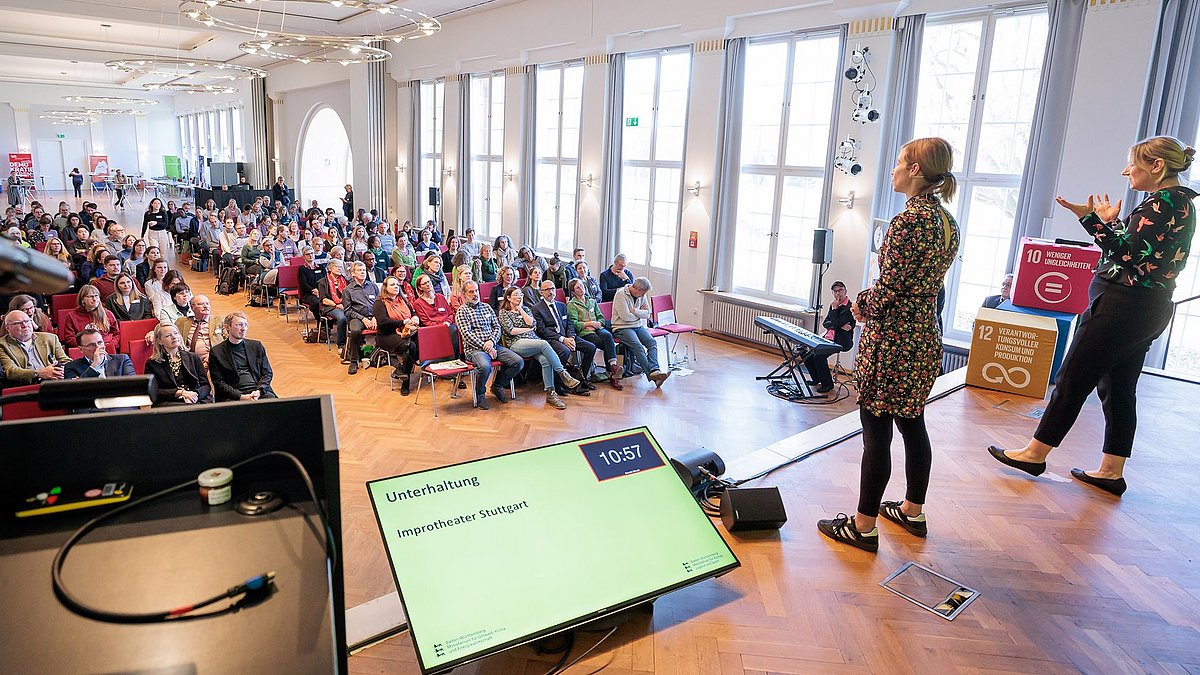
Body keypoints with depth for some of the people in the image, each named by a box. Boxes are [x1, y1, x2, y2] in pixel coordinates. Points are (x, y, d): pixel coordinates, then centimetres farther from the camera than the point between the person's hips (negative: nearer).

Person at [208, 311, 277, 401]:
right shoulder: (216, 352, 8)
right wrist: (240, 397, -13)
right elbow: (219, 383, 2)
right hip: (233, 396, -2)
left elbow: (267, 373, 13)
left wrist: (259, 391, -6)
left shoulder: (256, 346, 17)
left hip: (259, 390, 3)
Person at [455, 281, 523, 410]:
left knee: (518, 362, -14)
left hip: (493, 345, 6)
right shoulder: (462, 311, 2)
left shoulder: (486, 307, 19)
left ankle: (498, 386, 10)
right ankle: (479, 394, -6)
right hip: (474, 348, -6)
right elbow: (467, 334, -9)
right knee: (485, 367, -38)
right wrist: (485, 347, -15)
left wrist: (492, 341, -7)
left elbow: (497, 327, 13)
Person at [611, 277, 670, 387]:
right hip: (622, 328, -6)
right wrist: (640, 314, -1)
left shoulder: (642, 295, 10)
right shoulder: (620, 294, -12)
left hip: (638, 326, 7)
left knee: (652, 342, -20)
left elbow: (647, 314, 6)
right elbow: (625, 316, -17)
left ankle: (654, 371, -36)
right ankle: (651, 375, -30)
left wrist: (634, 311, -12)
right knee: (638, 347, -28)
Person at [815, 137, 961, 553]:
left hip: (891, 340, -9)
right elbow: (926, 283, 13)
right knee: (913, 425, 19)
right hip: (926, 337, 9)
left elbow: (888, 291, -20)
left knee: (876, 433, -1)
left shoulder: (907, 221, -18)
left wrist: (861, 305, 0)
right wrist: (869, 300, 7)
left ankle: (863, 526, 9)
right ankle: (913, 511, 33)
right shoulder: (948, 223, 10)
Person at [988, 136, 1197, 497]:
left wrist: (1093, 219, -20)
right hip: (1147, 310, 10)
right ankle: (1111, 471, 18)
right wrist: (1111, 223, 13)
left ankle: (1035, 453, 7)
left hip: (1123, 306, -10)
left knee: (1073, 379, -2)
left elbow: (1129, 254, -22)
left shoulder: (1164, 202, -14)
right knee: (1118, 389, 12)